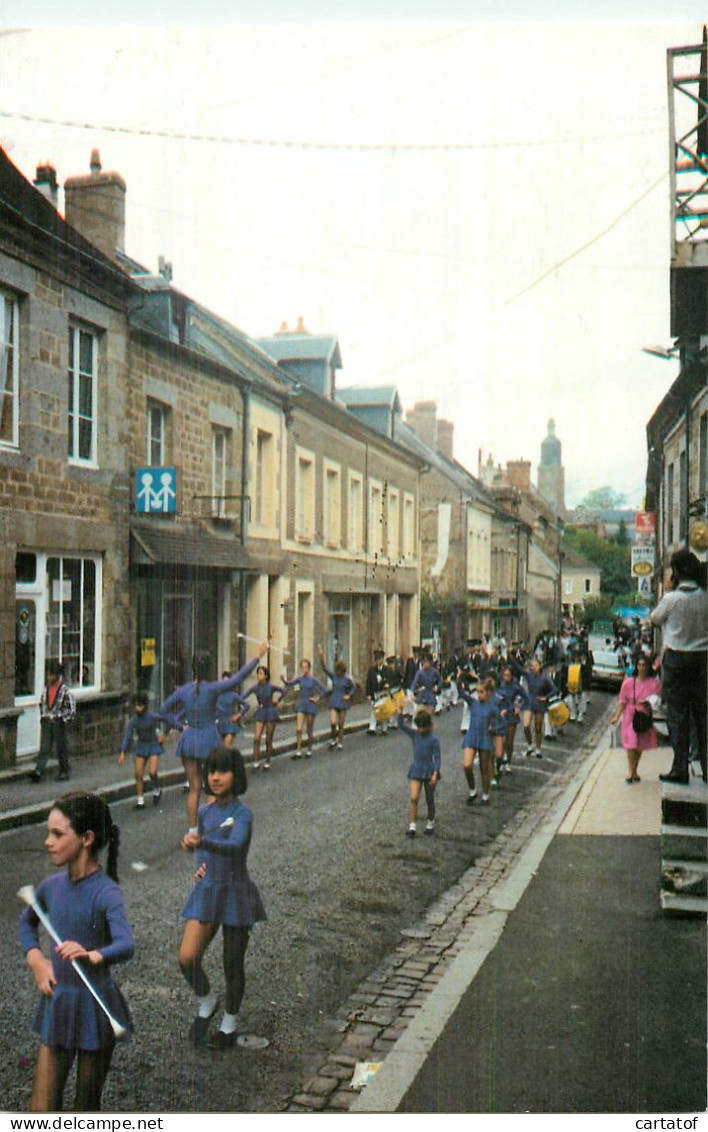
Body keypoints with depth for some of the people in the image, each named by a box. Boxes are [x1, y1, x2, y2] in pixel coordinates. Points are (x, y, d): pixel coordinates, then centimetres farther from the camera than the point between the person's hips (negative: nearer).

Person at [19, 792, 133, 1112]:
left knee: (86, 1109, 9)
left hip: (95, 1005, -5)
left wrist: (93, 956, -53)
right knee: (41, 1112, 4)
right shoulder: (51, 886, 0)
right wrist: (37, 962, 6)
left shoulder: (106, 892, -18)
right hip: (57, 1004, 5)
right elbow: (27, 923, 21)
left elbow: (126, 946, -33)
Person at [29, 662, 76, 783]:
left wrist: (65, 721, -8)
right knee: (44, 748, -2)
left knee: (61, 749, 4)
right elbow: (41, 704, 22)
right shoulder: (45, 688, 8)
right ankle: (38, 771, -9)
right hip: (46, 722, 4)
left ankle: (64, 773, 15)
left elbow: (71, 708, -6)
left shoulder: (64, 690, -9)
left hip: (58, 722, -4)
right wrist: (42, 717, 15)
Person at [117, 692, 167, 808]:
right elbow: (127, 737, -16)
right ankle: (140, 801, 12)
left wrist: (163, 734, 4)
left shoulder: (152, 716, -21)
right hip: (141, 746, 3)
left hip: (153, 746, -3)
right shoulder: (133, 720, -15)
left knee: (152, 772, -17)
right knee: (138, 774, -1)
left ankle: (156, 791, 14)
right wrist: (122, 753, -24)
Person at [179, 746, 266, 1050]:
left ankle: (229, 1022, 32)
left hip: (235, 893, -4)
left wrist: (200, 842, -50)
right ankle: (206, 1002, 20)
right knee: (187, 958, -10)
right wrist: (200, 866, 3)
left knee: (233, 965, 8)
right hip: (206, 891, 4)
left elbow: (234, 845, -34)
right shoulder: (204, 812, 4)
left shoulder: (242, 814, -13)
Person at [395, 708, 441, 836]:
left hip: (429, 771, -2)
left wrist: (435, 774, -16)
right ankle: (412, 826, -9)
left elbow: (437, 757, -9)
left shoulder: (433, 739, -10)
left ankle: (431, 823, 31)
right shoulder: (414, 734, -2)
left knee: (429, 800, 12)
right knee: (414, 798, -10)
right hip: (416, 771, 2)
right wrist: (399, 711, -26)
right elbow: (401, 725, -12)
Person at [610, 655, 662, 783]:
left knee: (640, 745, 8)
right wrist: (617, 717, -5)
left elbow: (657, 700, -1)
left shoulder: (654, 683, -3)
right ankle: (630, 771, -3)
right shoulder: (628, 682, -4)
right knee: (631, 744, -9)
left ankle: (634, 771, 20)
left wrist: (648, 703, -21)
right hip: (630, 716, -1)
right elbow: (622, 701, 0)